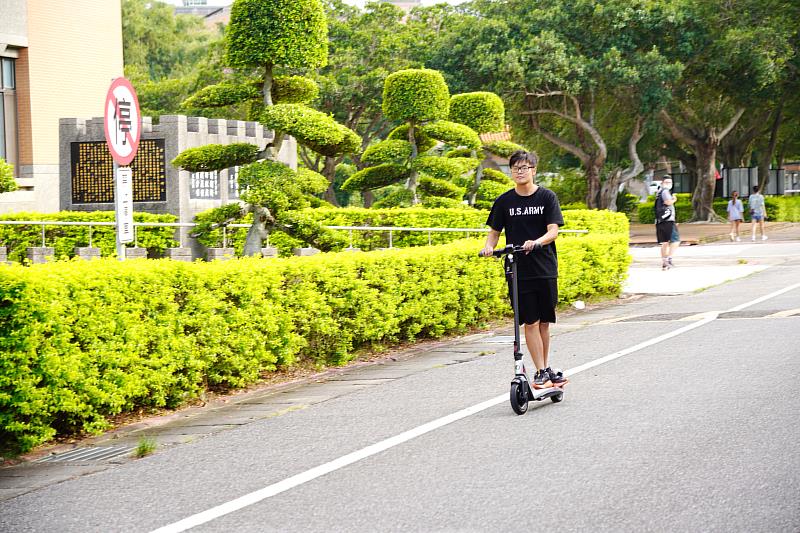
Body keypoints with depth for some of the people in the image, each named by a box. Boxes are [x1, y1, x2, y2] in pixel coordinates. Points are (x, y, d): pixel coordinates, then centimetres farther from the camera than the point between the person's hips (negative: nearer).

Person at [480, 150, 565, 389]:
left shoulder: (547, 197, 1)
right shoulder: (504, 201, 5)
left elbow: (553, 230, -7)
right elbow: (495, 231, 9)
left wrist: (535, 243, -26)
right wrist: (489, 246, -13)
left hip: (545, 269, 0)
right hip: (518, 271, 0)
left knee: (544, 322, 7)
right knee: (530, 322, -3)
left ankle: (546, 368, 21)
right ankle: (541, 372, 1)